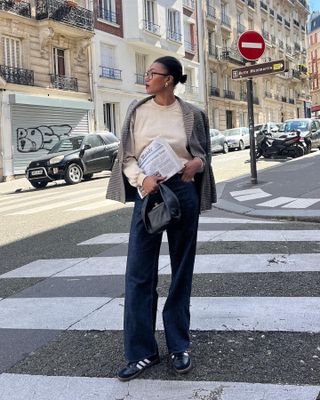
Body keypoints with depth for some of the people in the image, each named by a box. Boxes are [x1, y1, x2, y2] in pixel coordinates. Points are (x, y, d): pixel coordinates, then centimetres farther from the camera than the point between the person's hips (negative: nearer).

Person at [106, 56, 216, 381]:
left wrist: (197, 163, -12)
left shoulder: (191, 113, 2)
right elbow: (126, 156, 3)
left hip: (183, 192, 0)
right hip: (147, 192, 1)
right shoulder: (137, 110, 4)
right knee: (139, 273, -2)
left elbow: (204, 153, 11)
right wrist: (142, 179, -16)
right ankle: (141, 352, 11)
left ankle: (178, 346, 23)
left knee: (181, 271, 8)